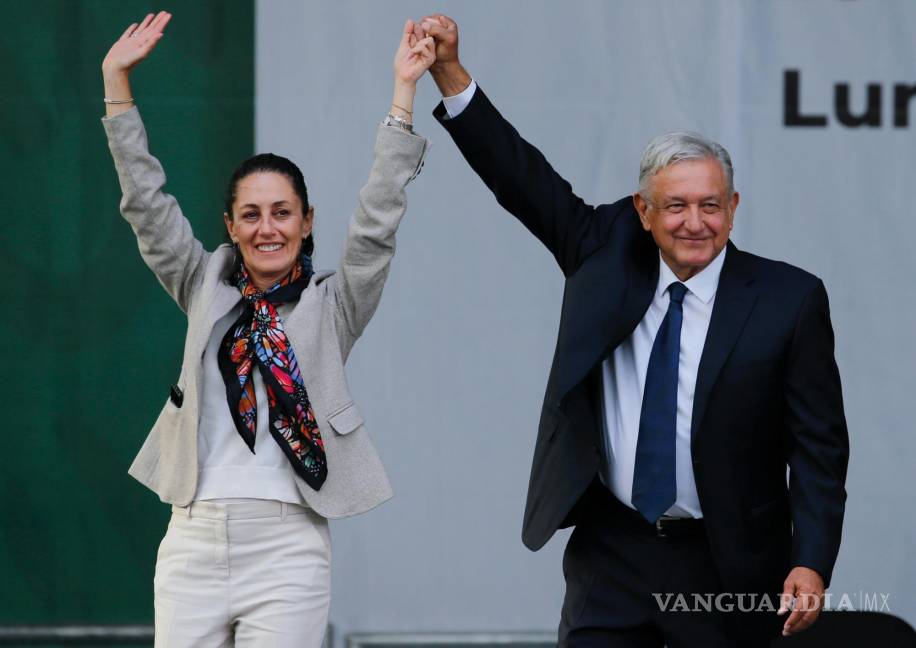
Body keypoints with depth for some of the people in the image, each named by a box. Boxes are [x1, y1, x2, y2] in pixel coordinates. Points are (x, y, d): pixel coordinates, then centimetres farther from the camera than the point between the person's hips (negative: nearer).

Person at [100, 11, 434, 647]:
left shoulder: (332, 304, 7)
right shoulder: (207, 289, 14)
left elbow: (377, 222, -4)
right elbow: (146, 202, 11)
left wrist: (403, 93, -8)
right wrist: (117, 79, 7)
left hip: (287, 546, -3)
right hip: (195, 539, 3)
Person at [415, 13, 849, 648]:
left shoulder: (789, 299, -7)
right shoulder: (608, 253, 2)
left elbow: (819, 445, -7)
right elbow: (522, 178, 0)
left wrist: (811, 564, -18)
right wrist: (449, 72, -9)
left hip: (724, 568, -2)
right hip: (612, 553, 2)